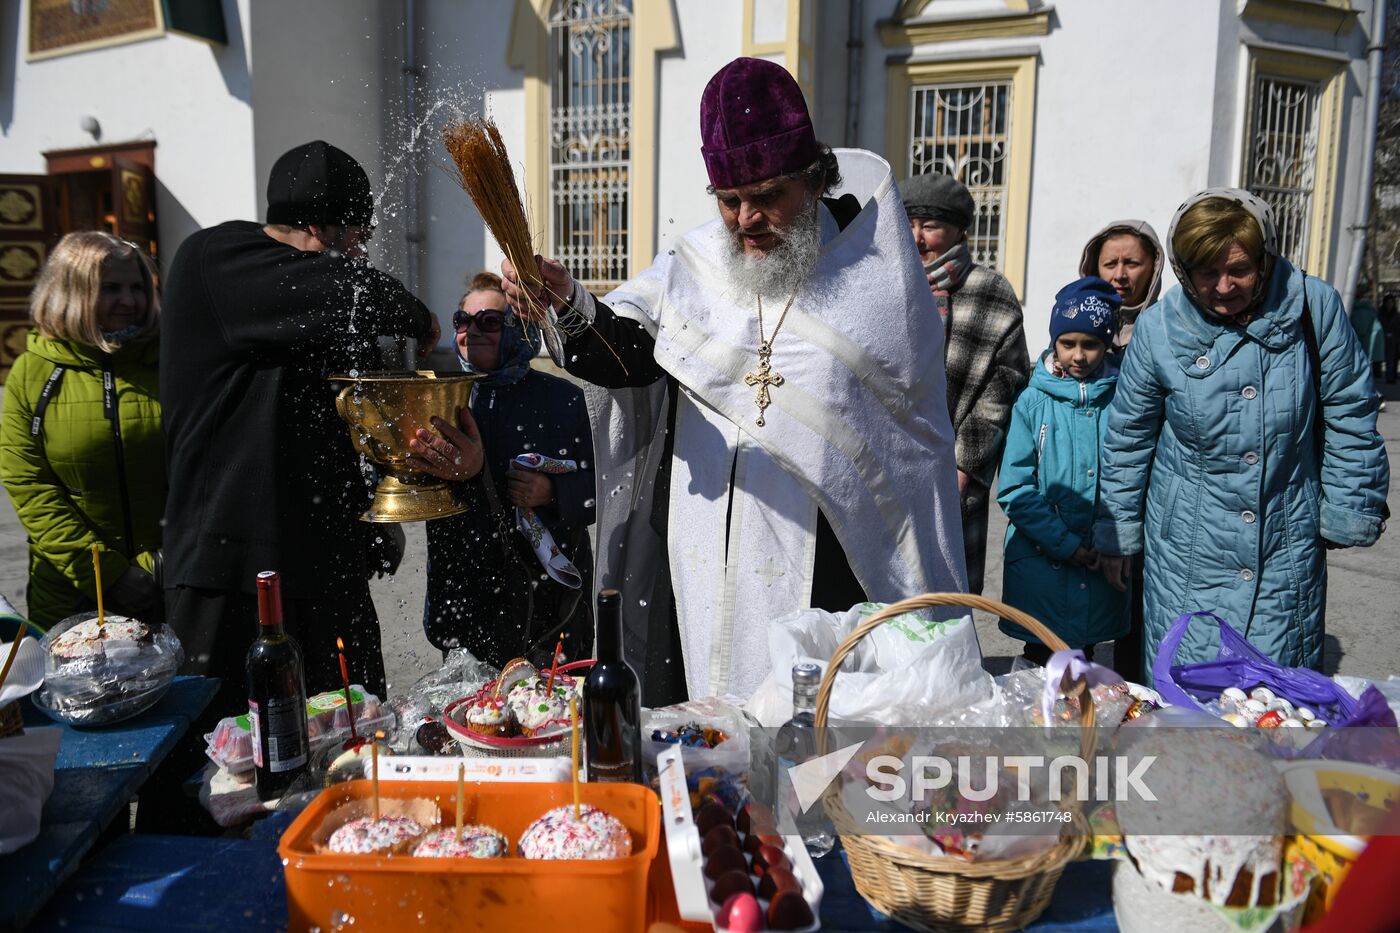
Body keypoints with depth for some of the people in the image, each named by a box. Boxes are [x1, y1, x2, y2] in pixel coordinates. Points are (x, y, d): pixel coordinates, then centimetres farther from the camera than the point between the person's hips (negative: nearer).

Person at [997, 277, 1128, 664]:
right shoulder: (1033, 401, -3)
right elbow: (1015, 489, -6)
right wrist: (1066, 545, -10)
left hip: (1101, 566, 2)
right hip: (1040, 564, -1)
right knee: (1039, 660, 6)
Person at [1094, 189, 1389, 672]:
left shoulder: (1313, 306, -7)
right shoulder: (1158, 328, -7)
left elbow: (1349, 419, 2)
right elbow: (1128, 437, 4)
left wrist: (1349, 514, 2)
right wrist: (1116, 532, 8)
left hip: (1286, 547, 1)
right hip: (1189, 549, 0)